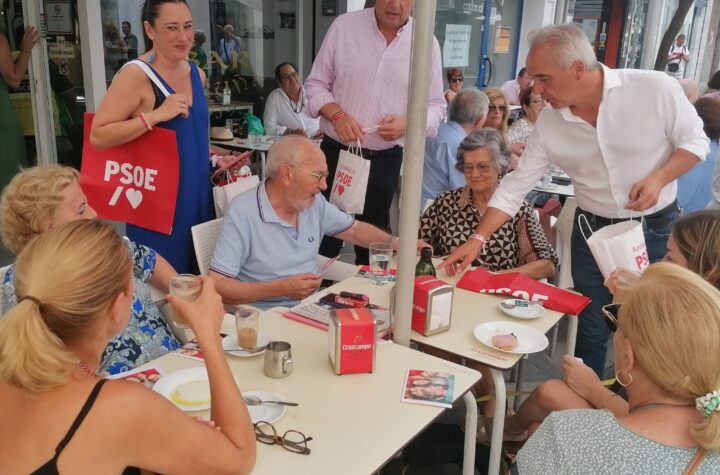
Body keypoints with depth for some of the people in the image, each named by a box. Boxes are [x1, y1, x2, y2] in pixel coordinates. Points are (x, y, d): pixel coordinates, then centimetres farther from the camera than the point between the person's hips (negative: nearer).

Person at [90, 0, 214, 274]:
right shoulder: (136, 75, -15)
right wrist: (155, 115, -25)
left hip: (197, 192, 7)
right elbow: (97, 136, -21)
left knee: (197, 274, 14)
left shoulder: (197, 74, 8)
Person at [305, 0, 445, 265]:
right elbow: (316, 84, 2)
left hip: (386, 159, 1)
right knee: (325, 232, 5)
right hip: (336, 152, 0)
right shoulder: (344, 26, -3)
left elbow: (436, 105, 4)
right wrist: (337, 115, -17)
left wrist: (408, 123, -17)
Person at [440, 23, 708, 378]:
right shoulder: (549, 122, -9)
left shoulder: (655, 88, -18)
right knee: (591, 330, 11)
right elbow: (516, 185, -5)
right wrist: (478, 240, -10)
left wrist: (658, 179, -24)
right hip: (592, 232, 2)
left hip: (655, 229, -2)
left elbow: (694, 142, -6)